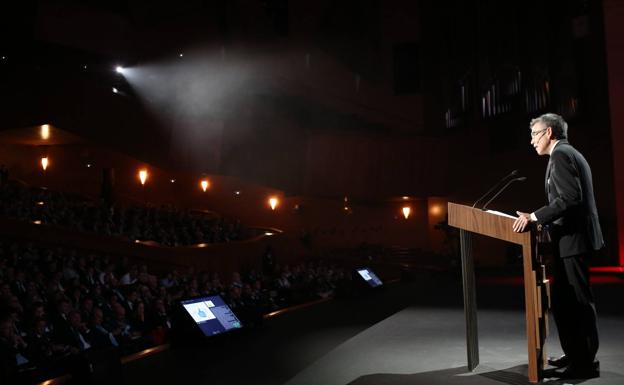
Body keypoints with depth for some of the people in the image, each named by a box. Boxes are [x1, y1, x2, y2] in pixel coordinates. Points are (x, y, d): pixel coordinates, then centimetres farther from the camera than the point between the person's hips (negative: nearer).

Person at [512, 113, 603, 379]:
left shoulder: (560, 155, -12)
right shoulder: (569, 154, 20)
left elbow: (570, 198, -23)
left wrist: (535, 217, -20)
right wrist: (544, 220, 18)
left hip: (573, 239, -10)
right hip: (571, 237, 10)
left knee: (577, 301, -2)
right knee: (564, 300, 16)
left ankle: (585, 362, 7)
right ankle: (574, 354, 25)